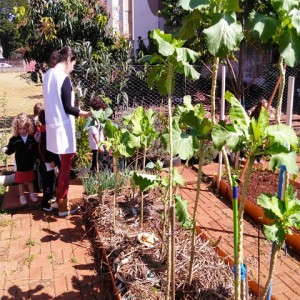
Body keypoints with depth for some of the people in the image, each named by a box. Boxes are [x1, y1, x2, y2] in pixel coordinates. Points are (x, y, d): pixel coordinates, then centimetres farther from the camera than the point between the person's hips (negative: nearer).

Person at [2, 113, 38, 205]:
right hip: (20, 166, -1)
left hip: (30, 165, 1)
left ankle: (32, 194, 33)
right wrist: (5, 149, -24)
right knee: (21, 182, 12)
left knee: (30, 181, 17)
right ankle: (22, 196, 27)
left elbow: (35, 150, 0)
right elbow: (10, 150, -4)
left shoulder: (31, 138, -7)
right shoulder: (14, 139, -9)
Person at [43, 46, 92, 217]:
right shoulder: (64, 78, -18)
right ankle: (63, 206, 12)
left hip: (54, 125, 9)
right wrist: (85, 113, -6)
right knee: (66, 166, 2)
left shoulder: (49, 74, 9)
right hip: (63, 127, -9)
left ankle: (59, 198, 32)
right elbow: (67, 108, -18)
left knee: (64, 164, 20)